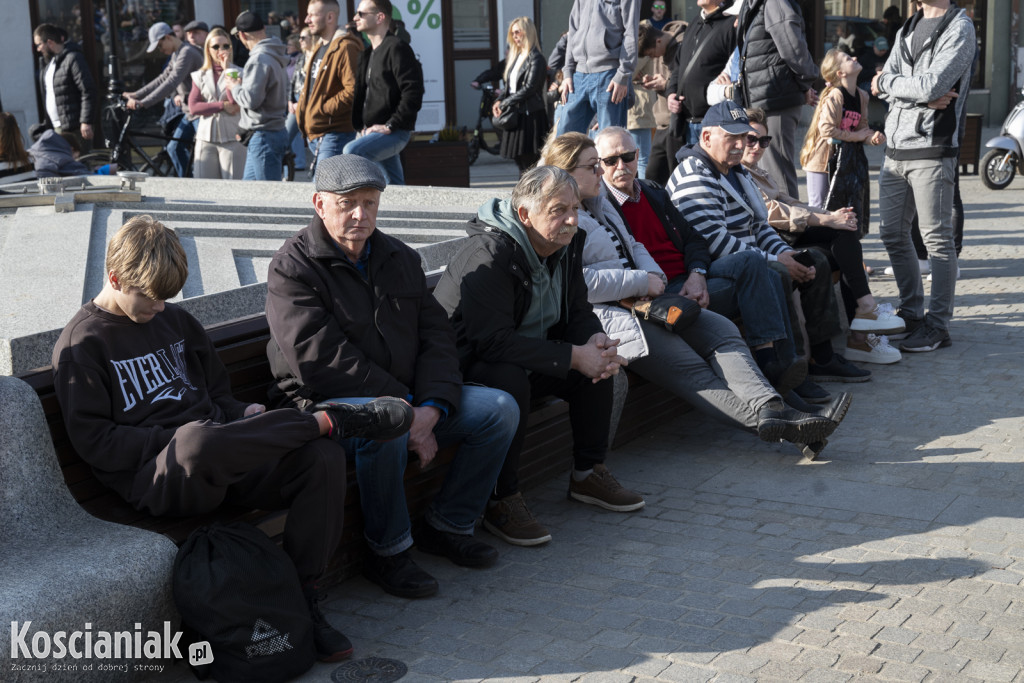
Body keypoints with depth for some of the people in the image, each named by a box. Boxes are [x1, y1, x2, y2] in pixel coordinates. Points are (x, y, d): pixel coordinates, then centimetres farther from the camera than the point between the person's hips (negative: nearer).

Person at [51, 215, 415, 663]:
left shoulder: (174, 320, 22)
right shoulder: (80, 345, 2)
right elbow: (94, 441, -6)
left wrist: (249, 418, 4)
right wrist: (177, 439, -14)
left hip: (219, 460, 6)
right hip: (155, 477, -6)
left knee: (323, 458, -22)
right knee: (196, 442, -44)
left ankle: (301, 598, -16)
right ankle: (329, 419, -24)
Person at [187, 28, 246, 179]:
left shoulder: (239, 73, 5)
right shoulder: (200, 76, 14)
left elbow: (236, 101, -13)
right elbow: (193, 107, 1)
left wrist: (227, 69, -8)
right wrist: (222, 106, -8)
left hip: (231, 137, -3)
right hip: (206, 138, 3)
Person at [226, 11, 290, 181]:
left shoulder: (259, 59, -16)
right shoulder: (275, 57, 14)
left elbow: (251, 99, -20)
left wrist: (234, 87, -2)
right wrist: (241, 83, 14)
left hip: (264, 136, -10)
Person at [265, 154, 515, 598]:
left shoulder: (400, 259, 12)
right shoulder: (292, 268, -9)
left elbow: (436, 337, 6)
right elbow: (323, 362, -19)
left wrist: (430, 408, -14)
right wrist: (405, 410, -21)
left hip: (409, 400, 7)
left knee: (500, 408, -6)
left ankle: (448, 524, 6)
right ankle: (388, 552, -17)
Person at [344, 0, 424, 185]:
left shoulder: (397, 48, -10)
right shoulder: (367, 55, 19)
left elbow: (413, 93, -19)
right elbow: (360, 92, 25)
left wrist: (390, 126, -20)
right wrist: (361, 126, 10)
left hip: (395, 132, -9)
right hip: (371, 132, 9)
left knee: (352, 151, -30)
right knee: (394, 185, 10)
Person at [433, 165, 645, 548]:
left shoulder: (567, 245, 0)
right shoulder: (489, 255, -26)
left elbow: (578, 313, 8)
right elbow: (493, 342, -33)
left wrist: (597, 342, -17)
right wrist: (574, 357, -32)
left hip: (528, 355, 8)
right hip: (466, 365, -8)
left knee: (599, 361, -7)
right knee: (510, 380, -37)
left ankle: (588, 474, 6)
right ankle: (501, 501, -23)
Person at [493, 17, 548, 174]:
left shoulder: (536, 58, -9)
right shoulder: (515, 57, 17)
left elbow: (529, 88, -17)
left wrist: (504, 104, -13)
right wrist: (499, 102, -1)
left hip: (530, 116, -8)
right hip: (515, 115, 8)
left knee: (529, 161, -7)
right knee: (519, 160, 11)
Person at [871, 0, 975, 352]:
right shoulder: (907, 30, 17)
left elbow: (932, 85, -18)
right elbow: (881, 86, 5)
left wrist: (888, 82, -3)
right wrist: (922, 96, -12)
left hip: (932, 151, -7)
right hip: (895, 150, 8)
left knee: (937, 239, -3)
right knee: (892, 233, 10)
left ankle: (938, 326, 3)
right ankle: (911, 312, 24)